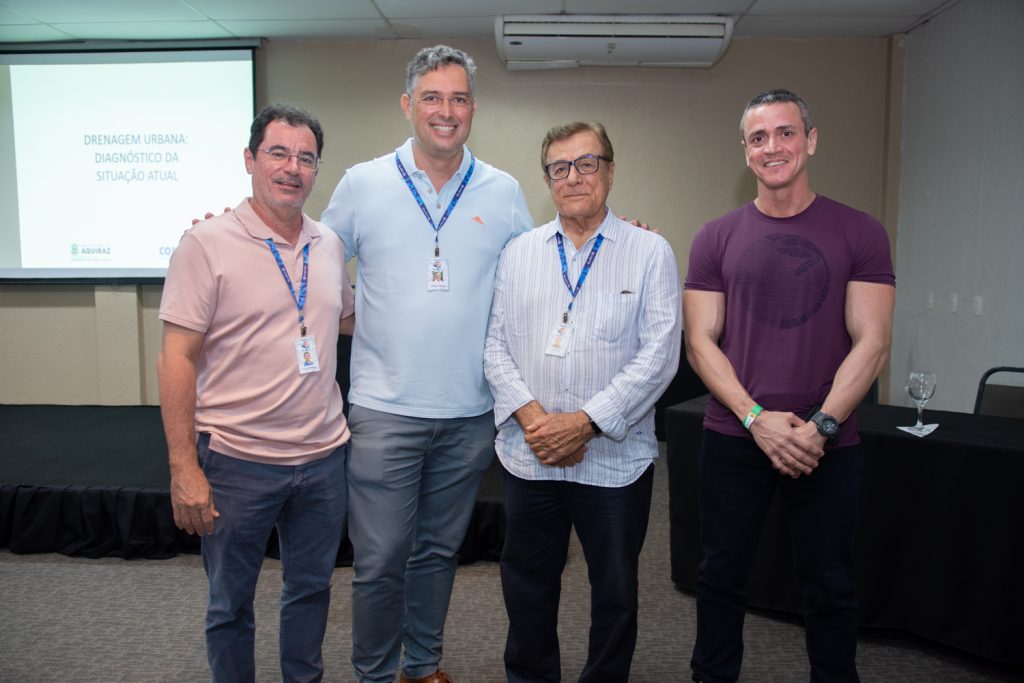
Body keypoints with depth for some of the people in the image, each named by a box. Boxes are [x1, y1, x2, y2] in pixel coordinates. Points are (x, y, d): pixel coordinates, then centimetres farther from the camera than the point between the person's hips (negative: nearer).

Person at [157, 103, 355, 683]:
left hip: (324, 456, 5)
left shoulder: (329, 244, 6)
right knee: (231, 604, 14)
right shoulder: (208, 244, -10)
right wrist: (184, 469, -14)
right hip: (238, 461, -4)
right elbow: (178, 360, -11)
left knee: (312, 588, 20)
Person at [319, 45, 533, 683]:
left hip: (470, 412, 2)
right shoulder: (363, 184, 1)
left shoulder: (504, 192, 5)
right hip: (385, 409, -2)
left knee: (439, 551, 16)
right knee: (380, 560, 3)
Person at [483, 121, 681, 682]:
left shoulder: (650, 252, 0)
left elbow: (658, 355, -8)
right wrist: (531, 416, -11)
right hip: (527, 455, 3)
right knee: (527, 583, 16)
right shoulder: (518, 252, 8)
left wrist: (586, 422, -15)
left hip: (615, 458, -2)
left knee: (615, 590, 12)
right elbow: (495, 344, 4)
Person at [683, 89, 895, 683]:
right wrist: (757, 418, -13)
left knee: (831, 584, 12)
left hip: (828, 443, -1)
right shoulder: (717, 238, 3)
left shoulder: (860, 233, 0)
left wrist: (820, 426, -15)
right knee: (723, 574, 13)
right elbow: (701, 342, -1)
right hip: (733, 439, 1)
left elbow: (872, 343, -5)